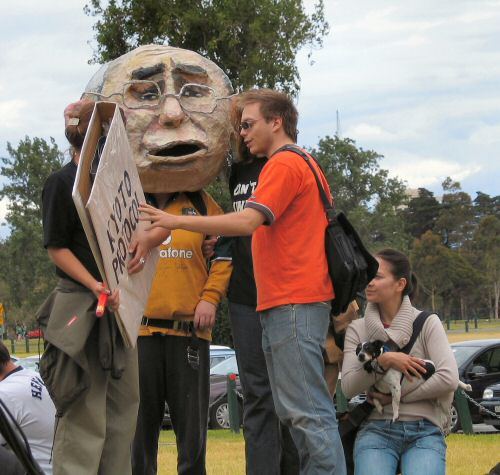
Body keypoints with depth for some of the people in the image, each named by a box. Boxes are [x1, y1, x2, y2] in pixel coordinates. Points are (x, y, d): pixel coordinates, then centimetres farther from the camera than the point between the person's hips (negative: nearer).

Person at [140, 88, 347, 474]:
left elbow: (247, 222, -20)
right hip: (288, 304, 11)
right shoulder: (303, 164, 23)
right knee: (296, 412, 11)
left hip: (293, 306, -11)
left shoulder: (284, 164, -9)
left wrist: (176, 221, -20)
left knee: (307, 410, -12)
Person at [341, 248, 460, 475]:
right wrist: (382, 361, -14)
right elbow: (348, 387, -1)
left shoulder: (427, 323, 5)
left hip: (424, 431, -1)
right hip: (377, 429, 1)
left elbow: (449, 379, -8)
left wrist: (396, 396, -7)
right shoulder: (357, 329, 10)